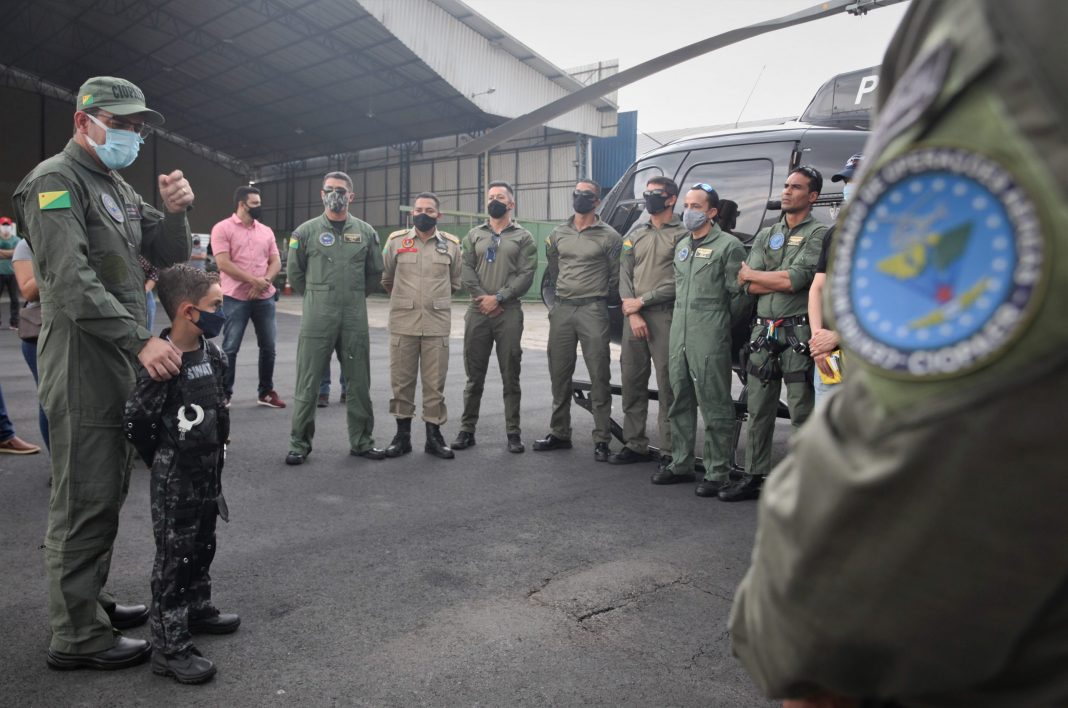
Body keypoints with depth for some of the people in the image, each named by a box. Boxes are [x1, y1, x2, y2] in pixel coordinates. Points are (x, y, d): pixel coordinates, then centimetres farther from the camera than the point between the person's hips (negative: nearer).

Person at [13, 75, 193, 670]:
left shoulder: (120, 189, 18)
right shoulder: (56, 181, -10)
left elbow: (172, 258, 15)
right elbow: (73, 281, -22)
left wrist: (176, 211, -4)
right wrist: (141, 339, -28)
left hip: (124, 366, 9)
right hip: (84, 368, -9)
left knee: (109, 493, 17)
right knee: (86, 501, -3)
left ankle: (92, 600, 31)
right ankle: (78, 637, 8)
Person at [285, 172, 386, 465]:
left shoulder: (366, 232, 7)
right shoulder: (306, 231, 2)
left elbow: (374, 272, 16)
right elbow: (294, 272, 10)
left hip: (355, 318, 2)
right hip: (317, 318, -2)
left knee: (359, 382, 8)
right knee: (308, 383, 1)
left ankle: (361, 441, 20)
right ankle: (299, 443, 12)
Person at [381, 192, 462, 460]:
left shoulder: (451, 244, 6)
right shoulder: (396, 241, 4)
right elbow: (386, 278, 15)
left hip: (437, 325, 0)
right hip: (402, 324, 0)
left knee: (435, 382, 4)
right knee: (401, 380, 5)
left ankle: (434, 435, 15)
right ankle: (402, 435, 17)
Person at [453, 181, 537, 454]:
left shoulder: (523, 237, 5)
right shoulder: (474, 235, 14)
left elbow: (526, 275, -6)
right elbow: (466, 270, 3)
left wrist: (498, 298, -14)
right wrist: (482, 297, -11)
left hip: (509, 313, -2)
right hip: (477, 312, 2)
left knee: (510, 375, 2)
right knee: (474, 375, 7)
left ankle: (513, 432, 8)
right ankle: (467, 429, 15)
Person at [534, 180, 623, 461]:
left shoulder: (608, 236, -2)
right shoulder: (558, 235, 12)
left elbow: (616, 277, 2)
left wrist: (601, 299, 6)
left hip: (592, 311, -5)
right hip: (561, 310, 5)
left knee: (599, 377, -3)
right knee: (559, 375, 10)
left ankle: (602, 440, 2)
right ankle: (559, 433, 21)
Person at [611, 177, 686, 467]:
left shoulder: (682, 235, 0)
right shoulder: (635, 234, 17)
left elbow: (679, 282, -9)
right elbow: (624, 275, 10)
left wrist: (642, 301, -9)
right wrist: (631, 313, -4)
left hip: (665, 316, -6)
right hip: (633, 316, 6)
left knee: (667, 385, -4)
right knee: (632, 382, 8)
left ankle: (669, 451, 2)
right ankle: (635, 445, 18)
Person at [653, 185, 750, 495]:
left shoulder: (728, 245, -6)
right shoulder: (682, 246, 18)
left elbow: (739, 295, -7)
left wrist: (719, 323, 3)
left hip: (709, 339, -8)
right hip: (679, 334, 8)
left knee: (714, 406, -4)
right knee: (680, 402, 14)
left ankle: (717, 473, 3)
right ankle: (681, 464, 24)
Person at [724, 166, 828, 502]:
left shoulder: (818, 234, 0)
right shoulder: (766, 235, 17)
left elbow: (797, 278, -15)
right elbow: (747, 285, 4)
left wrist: (753, 274, -1)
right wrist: (785, 280, -9)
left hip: (797, 334, -6)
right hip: (763, 331, 6)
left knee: (802, 414, -2)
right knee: (759, 411, 10)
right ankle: (754, 477, 19)